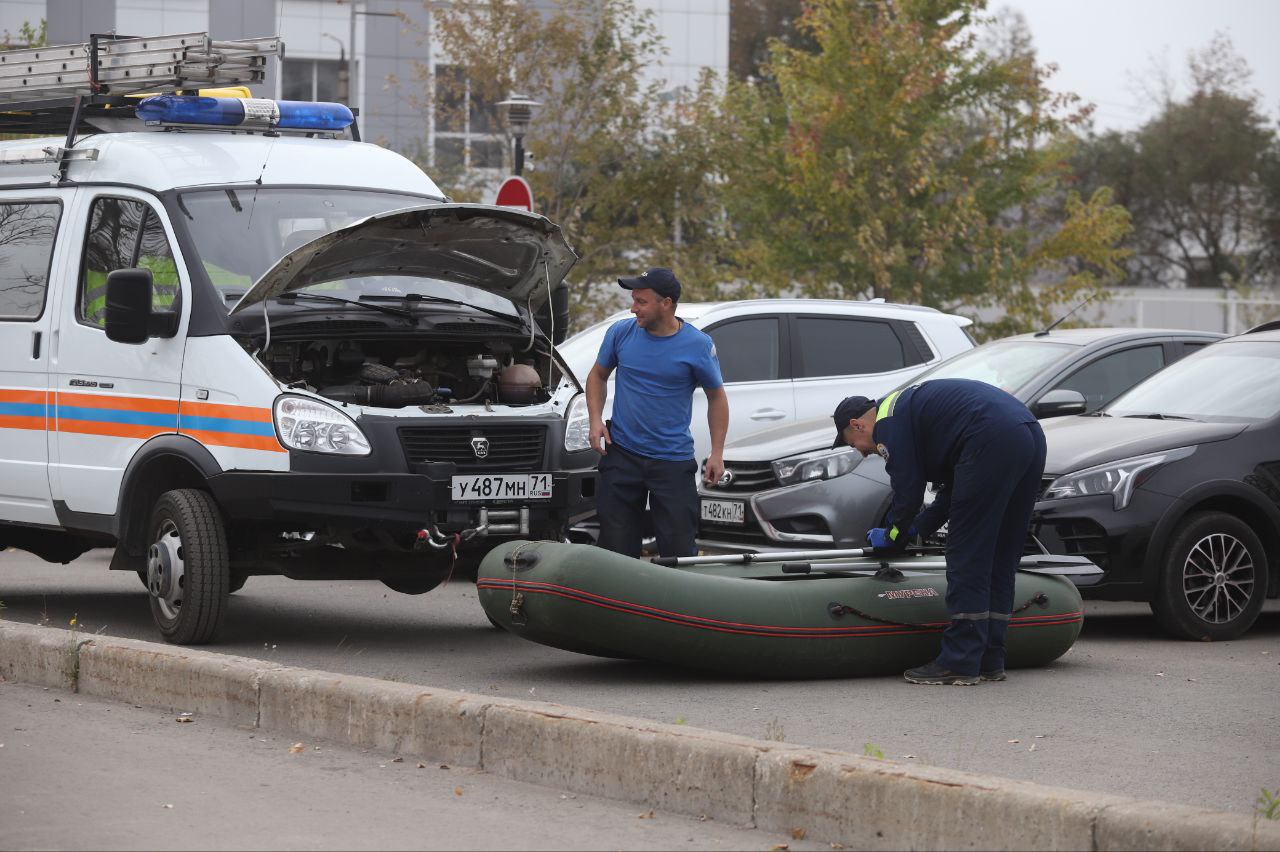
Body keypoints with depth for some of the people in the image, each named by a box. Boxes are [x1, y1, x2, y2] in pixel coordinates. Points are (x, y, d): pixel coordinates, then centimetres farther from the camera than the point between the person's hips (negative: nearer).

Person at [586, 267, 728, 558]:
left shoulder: (698, 346, -6)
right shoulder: (621, 332, -1)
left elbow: (716, 396, 4)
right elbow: (598, 375, 15)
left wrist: (717, 453, -2)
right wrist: (596, 420, -1)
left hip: (673, 460, -2)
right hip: (621, 455, 2)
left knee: (679, 549, -1)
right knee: (616, 545, 5)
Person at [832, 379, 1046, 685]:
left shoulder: (888, 421, 5)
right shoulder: (911, 404, 34)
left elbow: (907, 489, 4)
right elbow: (952, 487, 35)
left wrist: (891, 536, 20)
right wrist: (918, 528, 35)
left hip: (992, 441, -10)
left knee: (967, 555, -4)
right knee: (1000, 559, 14)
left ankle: (960, 663, -4)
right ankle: (989, 661, 16)